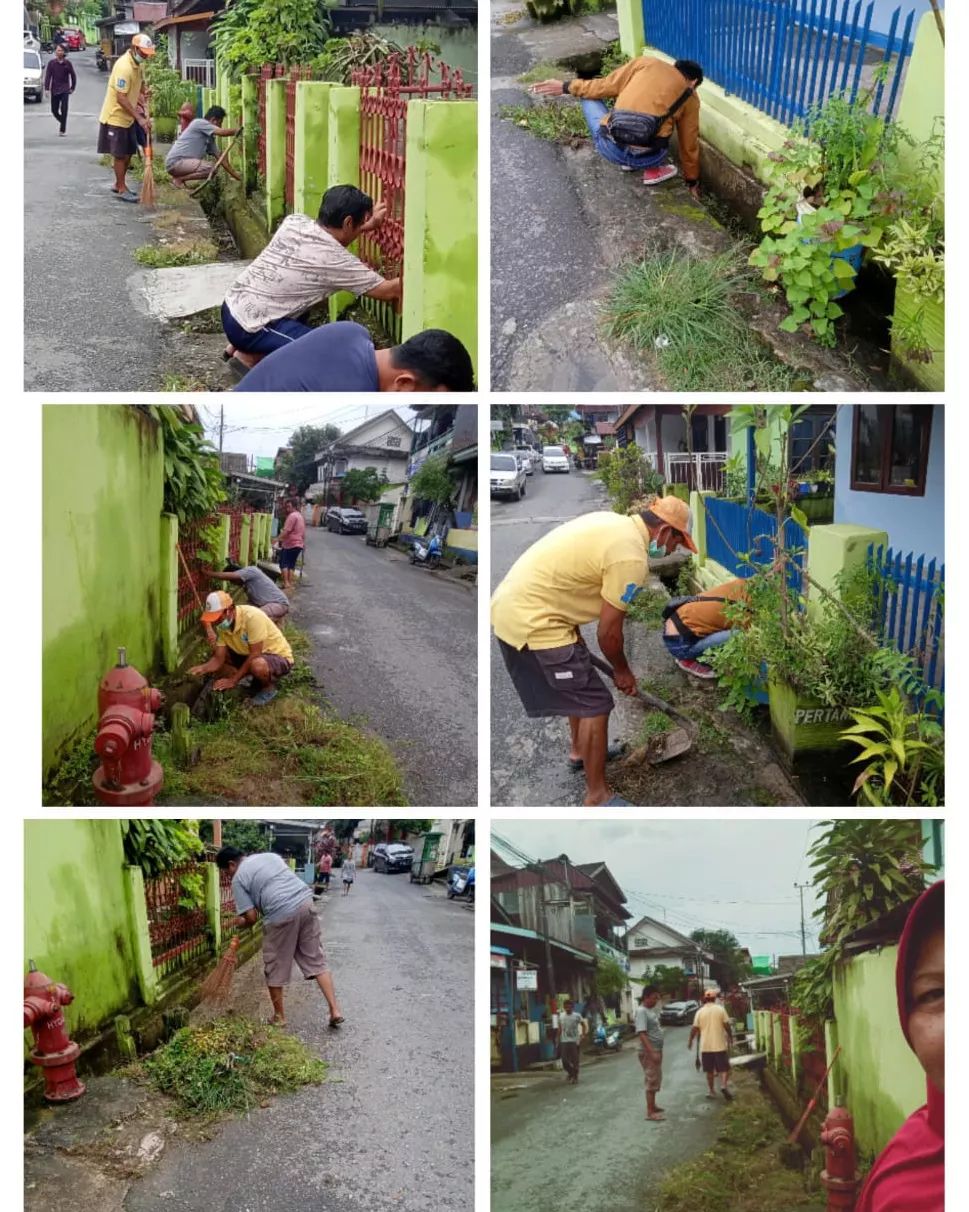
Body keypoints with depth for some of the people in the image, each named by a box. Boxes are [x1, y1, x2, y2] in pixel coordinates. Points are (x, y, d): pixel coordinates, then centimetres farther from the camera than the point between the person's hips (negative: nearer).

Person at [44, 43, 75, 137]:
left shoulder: (67, 63, -2)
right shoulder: (51, 63, -2)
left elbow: (73, 76, 7)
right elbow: (48, 76, -3)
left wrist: (72, 88, 6)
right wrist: (46, 89, -10)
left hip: (65, 90, -2)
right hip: (54, 90, 2)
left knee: (64, 110, -9)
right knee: (54, 110, 6)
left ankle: (63, 130, -4)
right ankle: (63, 122, 32)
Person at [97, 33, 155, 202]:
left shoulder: (139, 63, 2)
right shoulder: (124, 67, -26)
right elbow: (121, 98, -28)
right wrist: (139, 118, -30)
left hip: (128, 116, 9)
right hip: (115, 116, -9)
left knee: (128, 152, 14)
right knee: (120, 154, -1)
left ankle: (118, 184, 27)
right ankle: (122, 189, 7)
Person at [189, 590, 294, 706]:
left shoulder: (252, 617, -31)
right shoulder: (222, 625, -8)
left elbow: (255, 654, -28)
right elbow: (218, 659, -8)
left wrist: (233, 680, -25)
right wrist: (204, 668, -30)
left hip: (279, 656, -8)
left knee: (257, 665, -40)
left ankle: (269, 688, -6)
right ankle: (257, 680, 6)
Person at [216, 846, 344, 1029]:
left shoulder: (238, 878, 5)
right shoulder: (270, 856, 23)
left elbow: (252, 917, 0)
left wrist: (240, 923, 21)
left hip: (281, 914, -6)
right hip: (305, 902, 6)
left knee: (275, 968, 12)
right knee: (316, 960, 10)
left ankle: (279, 1016, 23)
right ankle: (335, 1010, 4)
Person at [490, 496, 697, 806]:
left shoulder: (613, 522, 11)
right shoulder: (631, 556, -18)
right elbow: (608, 631, -11)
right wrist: (622, 671, 7)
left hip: (512, 604, 10)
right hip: (531, 622, -10)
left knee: (581, 683, 28)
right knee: (595, 703, -2)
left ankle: (581, 751, 47)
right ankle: (597, 795, 8)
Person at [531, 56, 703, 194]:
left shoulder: (645, 63, 16)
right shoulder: (691, 98, 19)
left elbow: (605, 86, 17)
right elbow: (689, 144, 27)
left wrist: (567, 87, 29)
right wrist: (692, 181, 42)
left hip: (611, 149, -1)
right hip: (648, 158, 2)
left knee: (589, 96, 31)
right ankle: (655, 169, 20)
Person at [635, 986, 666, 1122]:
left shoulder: (651, 1010, 12)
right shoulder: (641, 1012, -18)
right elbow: (642, 1034, -24)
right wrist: (652, 1052, -29)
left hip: (656, 1051, 10)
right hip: (649, 1052, -10)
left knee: (656, 1080, 18)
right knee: (652, 1080, -7)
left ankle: (652, 1106, 29)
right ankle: (650, 1112, -4)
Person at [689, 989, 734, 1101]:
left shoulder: (700, 1012, 0)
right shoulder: (720, 1009, -4)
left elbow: (694, 1028, 1)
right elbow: (727, 1025, -3)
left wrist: (690, 1040, 15)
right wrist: (731, 1037, 12)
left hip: (705, 1046, 2)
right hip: (719, 1045, -2)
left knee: (710, 1070, 12)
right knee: (724, 1068, 2)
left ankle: (710, 1091, 15)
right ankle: (723, 1085, -20)